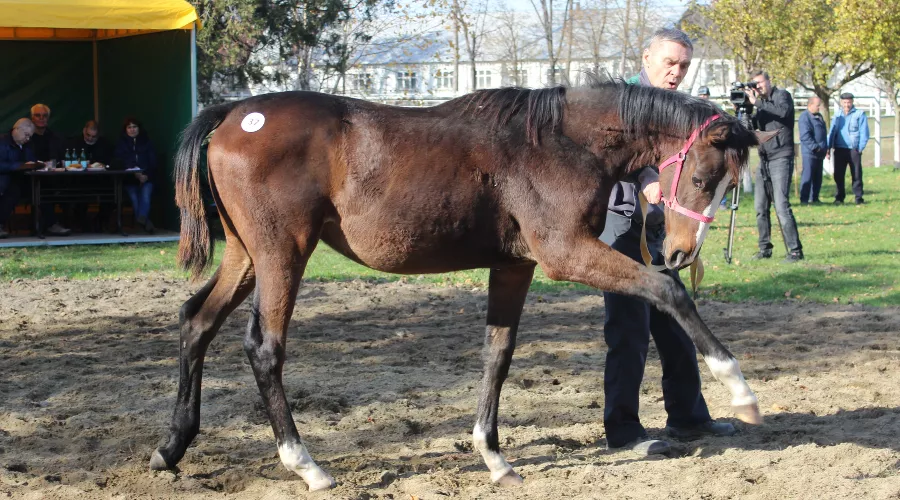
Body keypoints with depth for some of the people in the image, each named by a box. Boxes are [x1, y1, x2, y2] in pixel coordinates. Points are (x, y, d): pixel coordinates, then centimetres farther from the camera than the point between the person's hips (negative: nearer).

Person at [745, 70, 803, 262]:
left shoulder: (782, 95, -3)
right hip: (764, 160, 8)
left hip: (781, 158, -8)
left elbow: (783, 111, -24)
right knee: (760, 207, 7)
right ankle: (765, 249, 17)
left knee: (781, 205, -15)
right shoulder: (762, 103, 17)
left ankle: (795, 250, -14)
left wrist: (757, 103, -21)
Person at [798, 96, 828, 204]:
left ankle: (814, 198, 18)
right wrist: (815, 147, -22)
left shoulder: (819, 116, 19)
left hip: (819, 153, 9)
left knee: (817, 177, 11)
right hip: (809, 152, -9)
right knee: (807, 176, -9)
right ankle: (804, 199, -7)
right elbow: (805, 136, -19)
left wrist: (825, 148, 18)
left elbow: (823, 134, 26)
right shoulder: (805, 117, -11)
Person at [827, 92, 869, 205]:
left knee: (856, 175, 0)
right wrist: (828, 147, 3)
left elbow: (864, 133, -3)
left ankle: (859, 197, 6)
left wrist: (860, 147, -12)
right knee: (838, 175, 5)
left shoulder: (860, 114, 0)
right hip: (839, 150, 4)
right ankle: (839, 198, 14)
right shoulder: (838, 115, 14)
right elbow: (832, 132, 14)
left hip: (854, 150, -4)